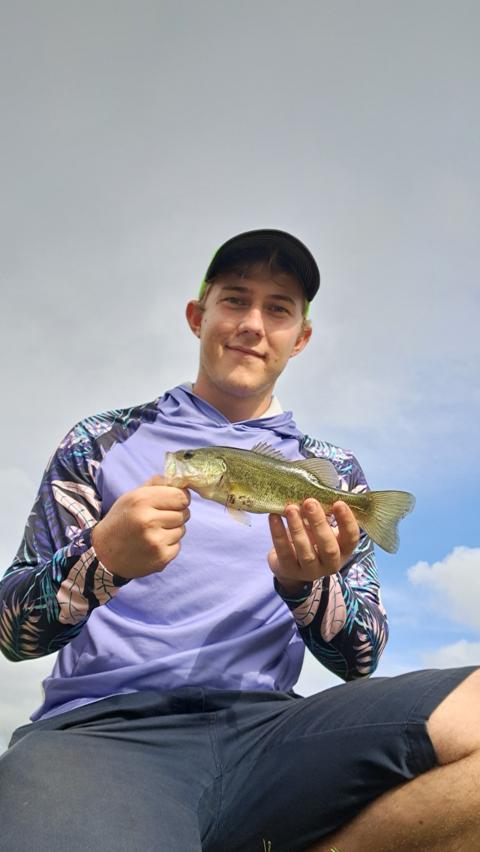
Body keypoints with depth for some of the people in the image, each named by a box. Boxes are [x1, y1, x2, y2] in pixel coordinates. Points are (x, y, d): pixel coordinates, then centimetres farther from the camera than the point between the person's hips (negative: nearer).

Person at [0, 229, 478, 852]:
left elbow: (360, 659, 11)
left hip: (266, 727, 4)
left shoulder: (332, 470, 16)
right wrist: (101, 560, -16)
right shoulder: (103, 443, 11)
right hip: (102, 727, -2)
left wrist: (305, 584, -12)